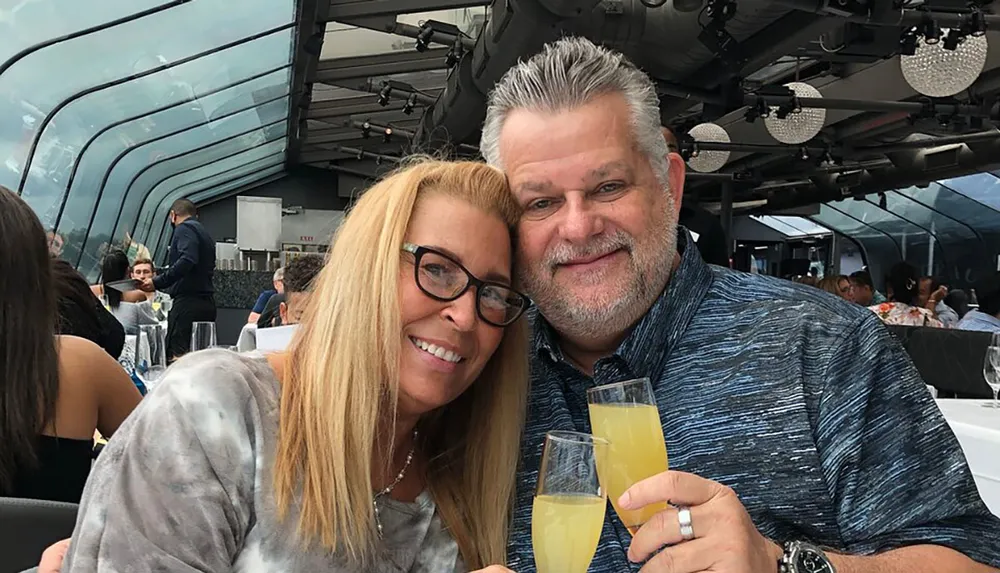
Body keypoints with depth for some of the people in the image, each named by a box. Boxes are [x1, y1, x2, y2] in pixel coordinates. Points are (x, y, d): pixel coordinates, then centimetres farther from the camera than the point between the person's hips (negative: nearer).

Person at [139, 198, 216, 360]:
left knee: (177, 353, -11)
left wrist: (157, 283, -20)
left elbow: (187, 260, -21)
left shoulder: (184, 229, -3)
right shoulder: (205, 233, 24)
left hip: (189, 300, -9)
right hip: (207, 302, 9)